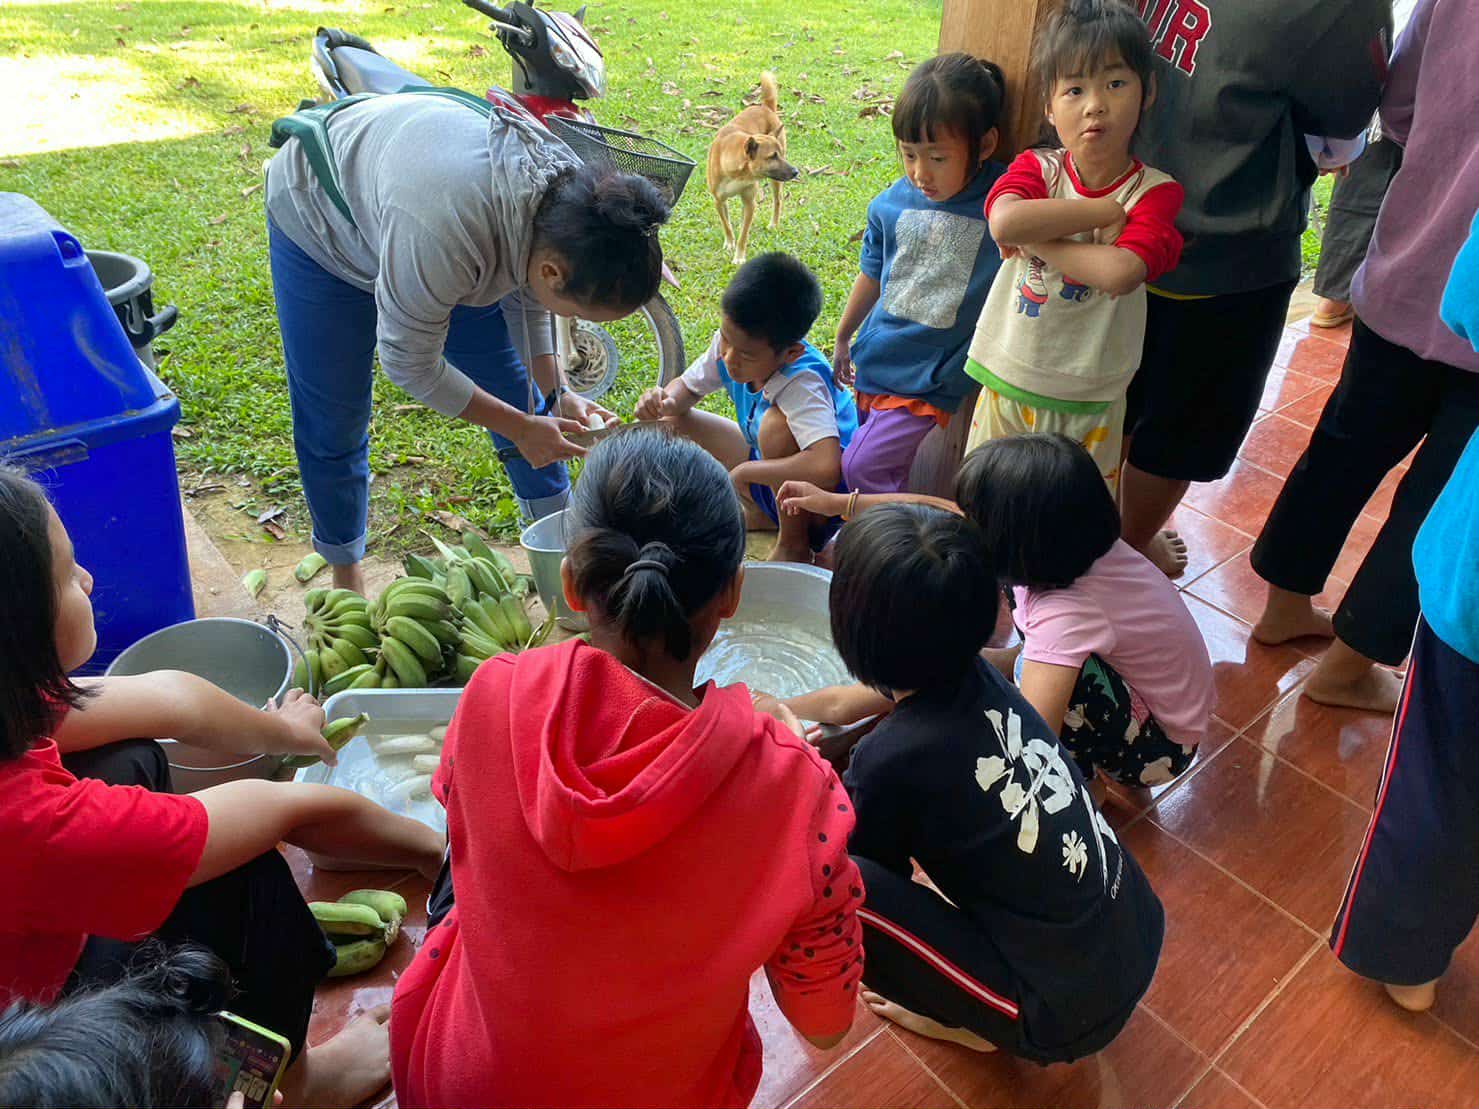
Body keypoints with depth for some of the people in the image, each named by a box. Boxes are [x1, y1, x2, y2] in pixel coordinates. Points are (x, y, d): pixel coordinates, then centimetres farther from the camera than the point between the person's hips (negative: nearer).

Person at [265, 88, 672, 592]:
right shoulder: (443, 235, -47)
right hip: (320, 225, -5)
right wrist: (520, 428, -24)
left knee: (518, 393, 5)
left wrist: (555, 394, -13)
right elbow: (408, 362, -30)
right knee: (333, 424, -1)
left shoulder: (572, 190, -25)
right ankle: (346, 577, 21)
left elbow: (524, 298, -4)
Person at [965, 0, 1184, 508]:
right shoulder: (1036, 168, -4)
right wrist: (1106, 210, -22)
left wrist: (1032, 237, -21)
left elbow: (1119, 273, -29)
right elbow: (1004, 220, -28)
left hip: (1090, 401, -1)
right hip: (1007, 382, 2)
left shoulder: (1155, 192, -9)